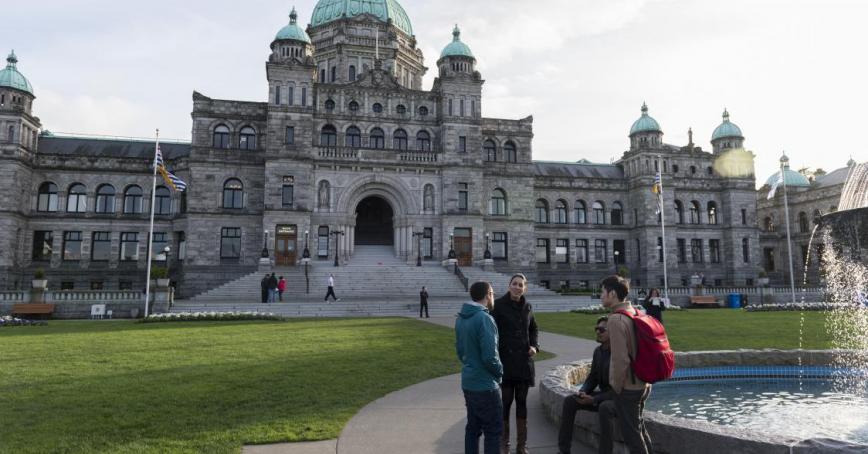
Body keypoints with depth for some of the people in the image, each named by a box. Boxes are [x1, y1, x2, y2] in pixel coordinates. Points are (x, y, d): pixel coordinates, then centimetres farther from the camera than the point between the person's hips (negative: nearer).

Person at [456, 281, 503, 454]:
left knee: (473, 427, 17)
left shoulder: (460, 319, 4)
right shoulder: (484, 318, -22)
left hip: (468, 383, 8)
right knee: (493, 430, 5)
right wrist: (500, 371, -5)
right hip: (485, 385, -8)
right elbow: (489, 357, -23)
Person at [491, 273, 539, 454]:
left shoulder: (527, 307, 6)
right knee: (506, 401, 1)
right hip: (505, 361, -4)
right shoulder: (498, 305, -8)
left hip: (524, 361, 4)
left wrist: (535, 346, 1)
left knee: (522, 401, 10)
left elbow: (533, 329, 19)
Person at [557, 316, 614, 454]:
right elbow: (593, 377, 10)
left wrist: (594, 400, -26)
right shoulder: (598, 351, 1)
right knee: (569, 401, -8)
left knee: (604, 407, -39)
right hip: (603, 394, 8)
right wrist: (582, 392, -10)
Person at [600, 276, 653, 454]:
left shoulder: (616, 319, -21)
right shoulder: (636, 313, 4)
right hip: (643, 384, 8)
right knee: (639, 427, 23)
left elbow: (621, 359, -24)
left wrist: (617, 386, -11)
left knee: (631, 433, 6)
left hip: (627, 388, -8)